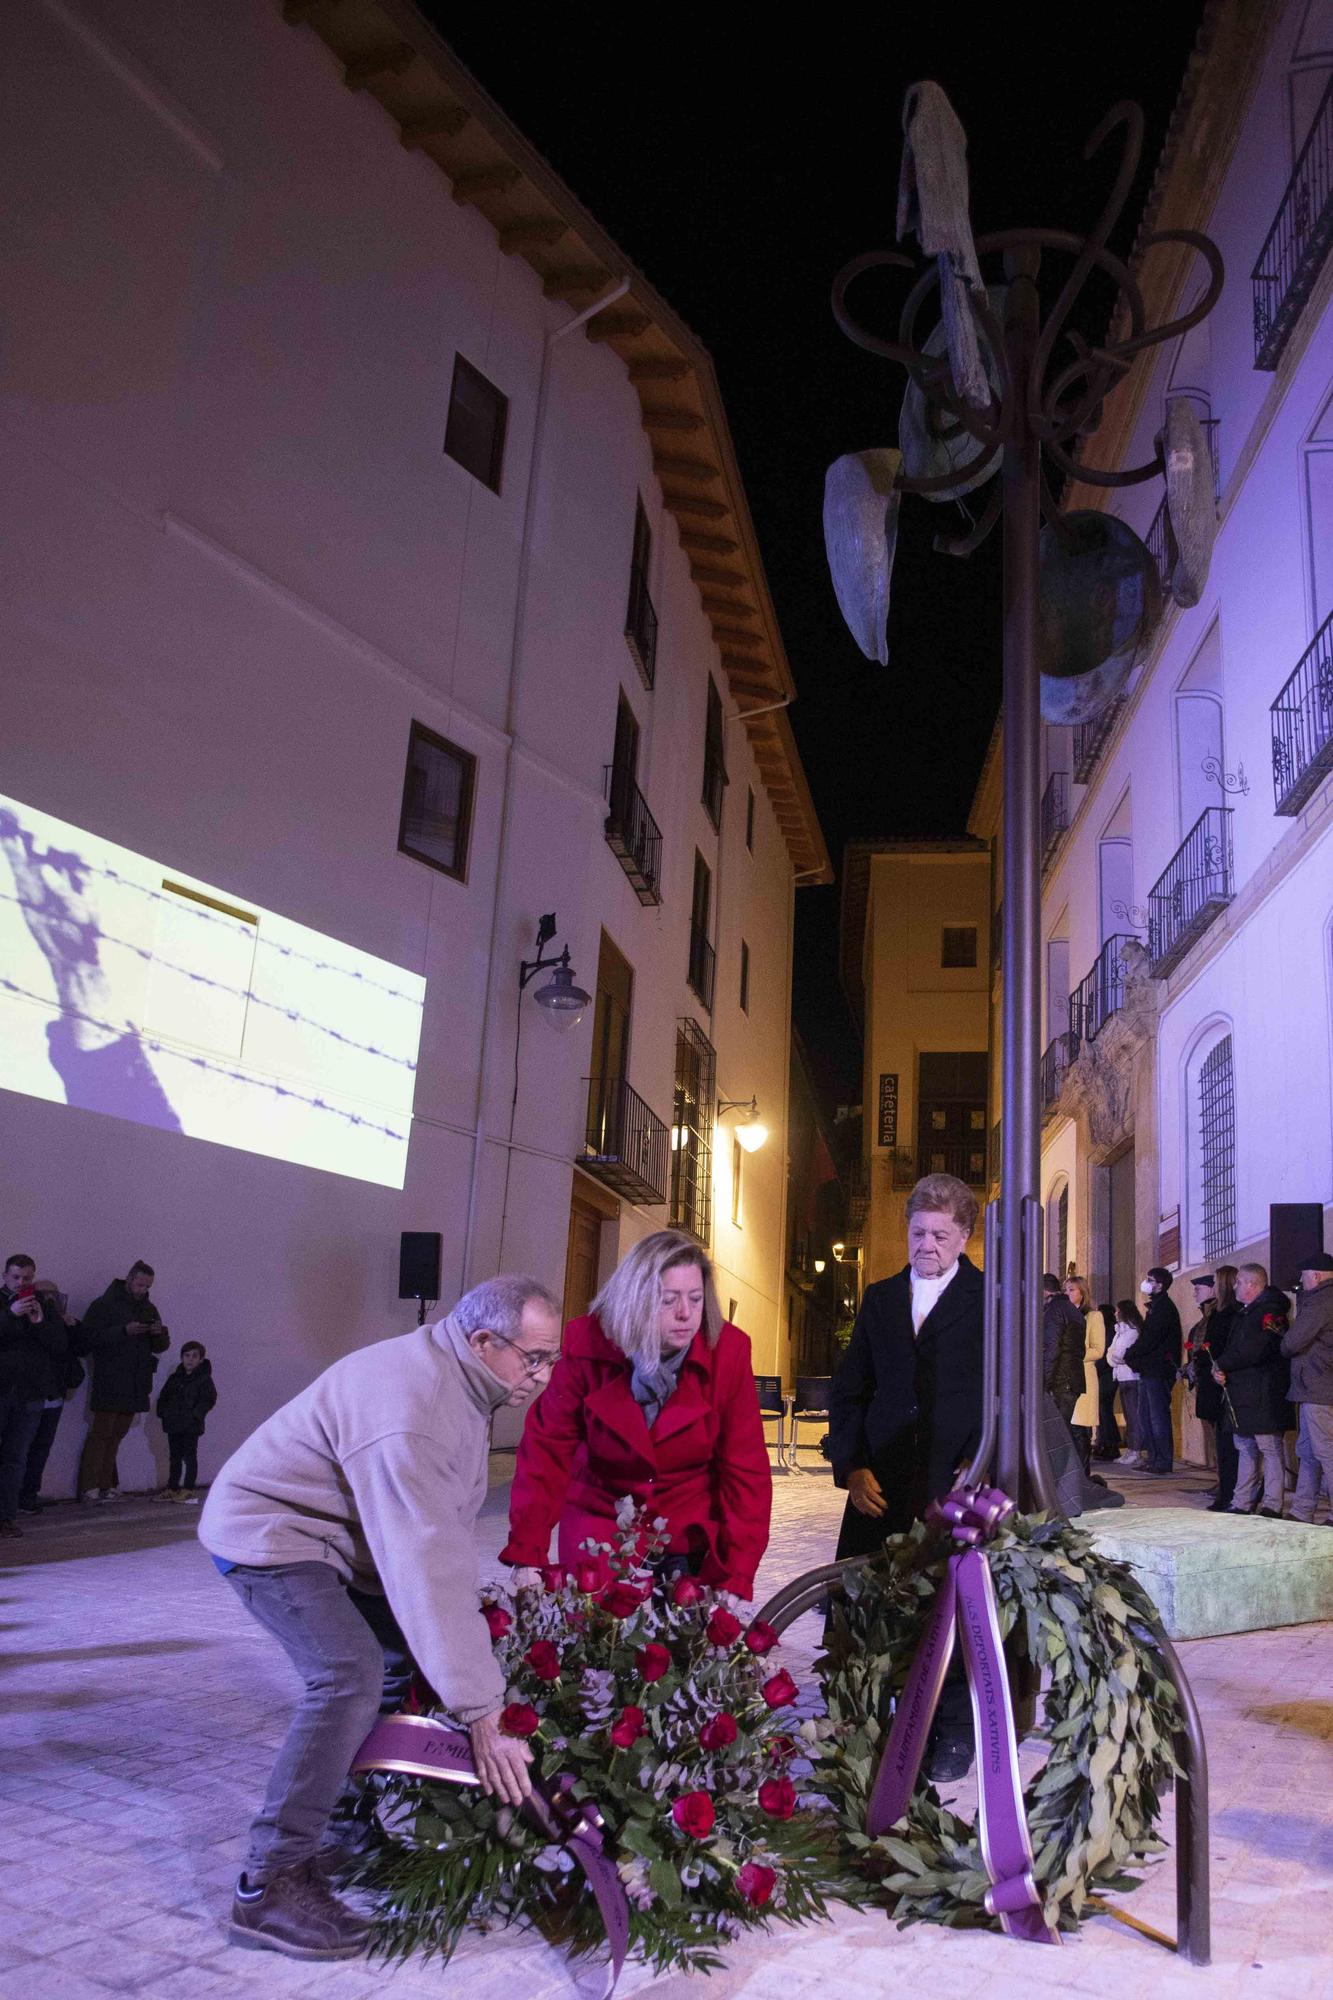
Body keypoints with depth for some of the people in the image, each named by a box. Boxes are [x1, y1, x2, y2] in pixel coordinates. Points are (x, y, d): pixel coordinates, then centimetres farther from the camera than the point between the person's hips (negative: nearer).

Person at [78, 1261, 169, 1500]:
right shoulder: (104, 1305, -2)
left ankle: (106, 1485, 11)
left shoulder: (149, 1309, 16)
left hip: (135, 1386, 6)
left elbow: (160, 1347, 18)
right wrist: (124, 1331, -21)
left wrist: (160, 1333, -5)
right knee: (101, 1433, -6)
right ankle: (89, 1487, -3)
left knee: (117, 1434, 8)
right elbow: (90, 1338, -13)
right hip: (109, 1385, -6)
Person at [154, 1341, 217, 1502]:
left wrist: (196, 1414, -19)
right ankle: (172, 1488, 20)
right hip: (173, 1425, 6)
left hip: (191, 1426, -6)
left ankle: (188, 1490, 1)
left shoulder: (203, 1379, -5)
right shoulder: (174, 1378, 12)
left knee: (190, 1457, -3)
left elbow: (209, 1398, -12)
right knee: (174, 1457, 13)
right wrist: (163, 1412, 1)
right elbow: (163, 1396, 17)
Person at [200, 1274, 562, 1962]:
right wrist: (480, 1714, -36)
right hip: (267, 1533, -10)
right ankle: (271, 1886, -11)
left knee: (406, 1654, 7)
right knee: (350, 1677, -22)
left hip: (335, 1531, 10)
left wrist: (465, 1617, -8)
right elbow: (428, 1569, -38)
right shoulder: (407, 1413, -36)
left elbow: (442, 1526, -1)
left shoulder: (462, 1378, -5)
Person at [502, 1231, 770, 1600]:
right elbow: (547, 1449, -12)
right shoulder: (587, 1344, -15)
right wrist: (527, 1555, -18)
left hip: (690, 1538, 0)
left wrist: (736, 1580, -19)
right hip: (598, 1528, 0)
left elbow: (745, 1470, -14)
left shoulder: (728, 1351, -16)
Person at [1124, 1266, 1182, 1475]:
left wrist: (1129, 1356, -8)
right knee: (1145, 1416, 13)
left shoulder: (1164, 1307, -13)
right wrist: (1133, 1359, 6)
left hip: (1158, 1371, -10)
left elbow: (1149, 1340, -19)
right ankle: (1154, 1459, 18)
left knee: (1158, 1417, -6)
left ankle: (1163, 1463, -2)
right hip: (1149, 1371, 10)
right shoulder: (1155, 1306, 19)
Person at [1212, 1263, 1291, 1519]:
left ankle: (1272, 1507, 0)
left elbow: (1253, 1351, -23)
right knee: (1246, 1449, 12)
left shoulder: (1270, 1311, -14)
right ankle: (1241, 1505, 18)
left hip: (1264, 1397, -10)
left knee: (1270, 1449, -4)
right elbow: (1234, 1349, 20)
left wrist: (1221, 1364, -11)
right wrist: (1220, 1370, 0)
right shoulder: (1245, 1313, 18)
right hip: (1243, 1395, 10)